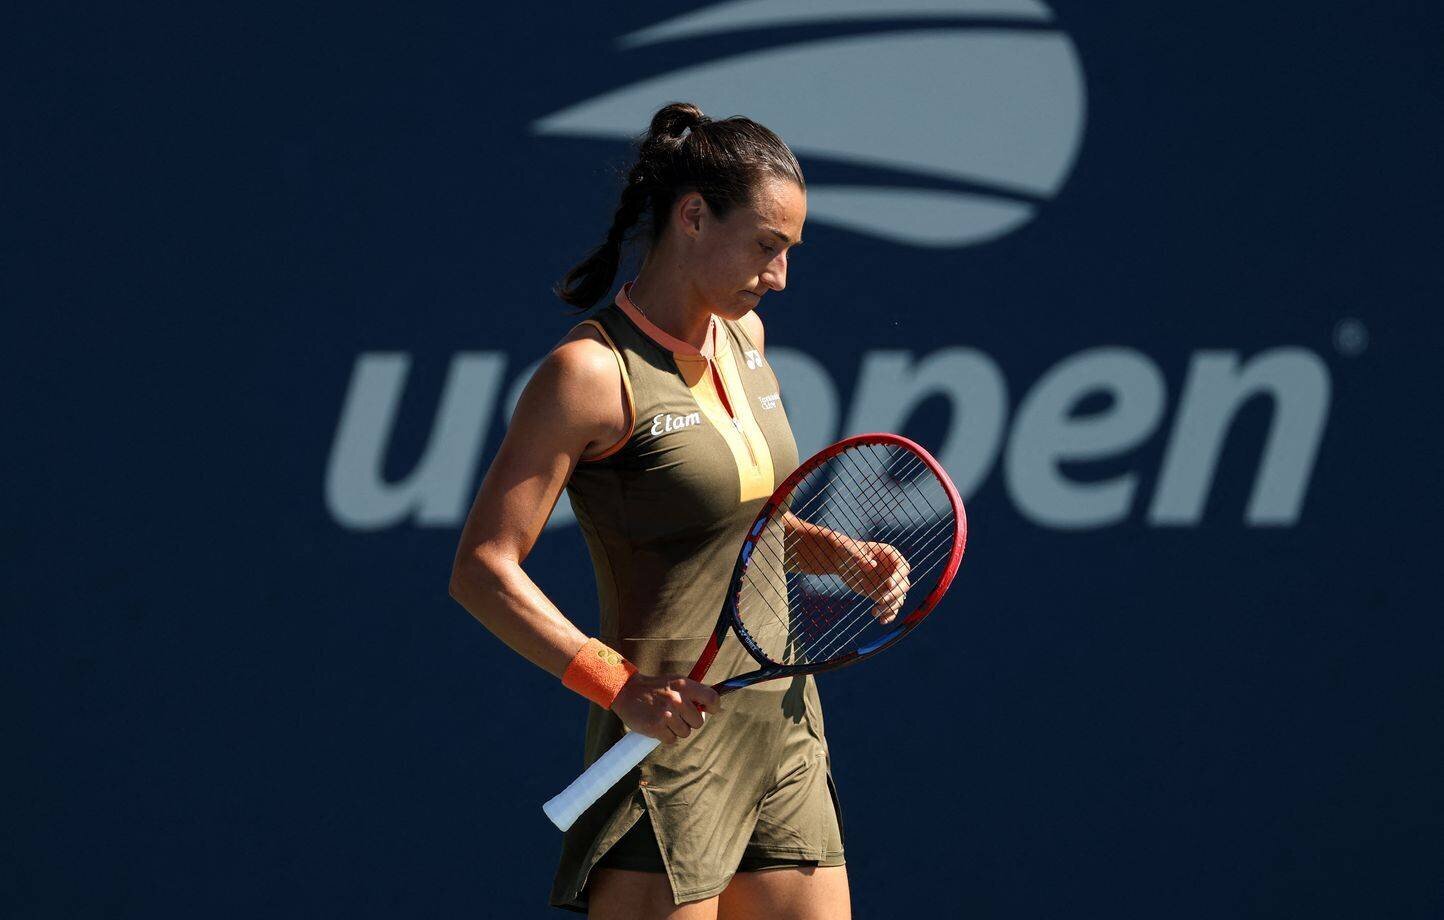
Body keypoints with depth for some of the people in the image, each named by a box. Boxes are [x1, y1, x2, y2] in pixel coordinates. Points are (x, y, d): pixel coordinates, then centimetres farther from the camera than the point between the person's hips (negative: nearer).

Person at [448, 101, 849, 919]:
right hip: (673, 741, -8)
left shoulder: (743, 337, 11)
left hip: (786, 731, 8)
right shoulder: (596, 371, -12)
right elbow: (483, 569, -15)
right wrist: (619, 684, -25)